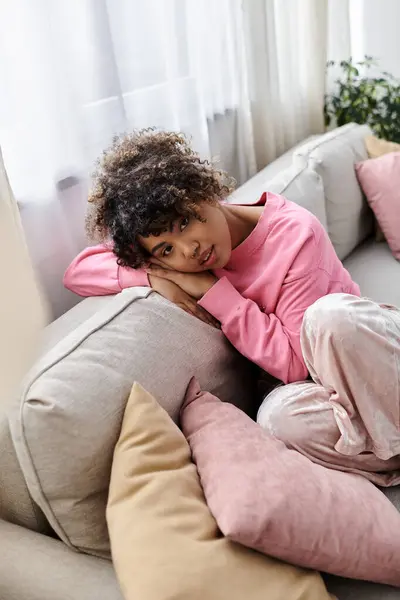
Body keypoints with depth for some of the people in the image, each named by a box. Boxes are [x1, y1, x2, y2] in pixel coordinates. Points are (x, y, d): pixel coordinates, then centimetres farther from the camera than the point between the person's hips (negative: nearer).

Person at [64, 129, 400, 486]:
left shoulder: (296, 235, -24)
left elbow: (295, 363, -25)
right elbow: (79, 270, -10)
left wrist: (214, 292, -27)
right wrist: (152, 278, -26)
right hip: (321, 380, 3)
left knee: (330, 313, -38)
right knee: (280, 417, -33)